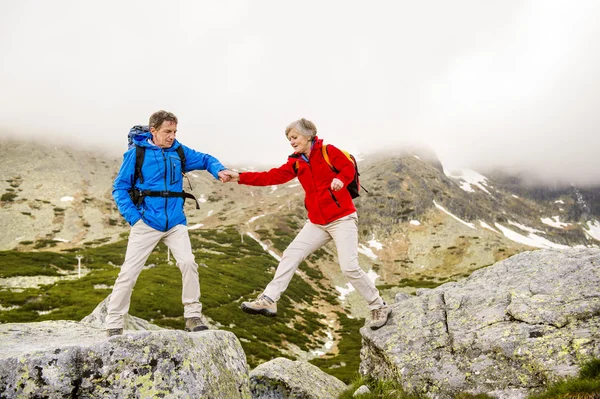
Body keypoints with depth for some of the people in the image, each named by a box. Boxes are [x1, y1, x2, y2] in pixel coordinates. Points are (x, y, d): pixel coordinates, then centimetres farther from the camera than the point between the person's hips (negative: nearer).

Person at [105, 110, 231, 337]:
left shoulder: (179, 151, 4)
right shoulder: (137, 153, -6)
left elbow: (205, 160, 14)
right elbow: (120, 188, -3)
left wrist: (219, 171, -8)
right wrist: (133, 216, -13)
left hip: (175, 223, 3)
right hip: (146, 223, -2)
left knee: (188, 262, -11)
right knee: (129, 272, -1)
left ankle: (193, 316, 5)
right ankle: (114, 324, 14)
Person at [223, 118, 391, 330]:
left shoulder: (328, 151, -6)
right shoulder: (296, 162, 8)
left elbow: (348, 167, -10)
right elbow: (273, 176, 1)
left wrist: (340, 179, -33)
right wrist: (240, 177, -7)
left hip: (342, 219, -6)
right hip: (317, 222, 6)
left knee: (349, 267, -11)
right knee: (291, 255, 1)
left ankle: (379, 307, 8)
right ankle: (269, 300, 7)